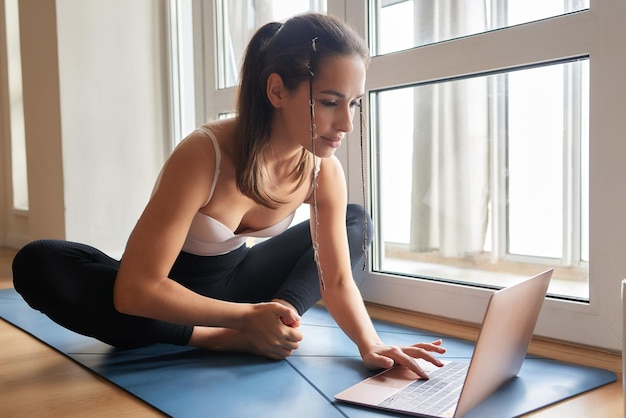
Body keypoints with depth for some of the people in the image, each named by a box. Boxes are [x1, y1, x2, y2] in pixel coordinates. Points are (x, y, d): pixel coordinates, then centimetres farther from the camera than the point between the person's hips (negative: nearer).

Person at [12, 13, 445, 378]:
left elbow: (338, 279, -11)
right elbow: (133, 290, -31)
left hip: (234, 283, 5)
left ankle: (277, 321, -22)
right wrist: (244, 318, -36)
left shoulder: (324, 170, -16)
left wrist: (371, 344, -30)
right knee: (38, 265, -32)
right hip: (167, 299, -4)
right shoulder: (203, 156, -32)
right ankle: (220, 339, -22)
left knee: (357, 222, 2)